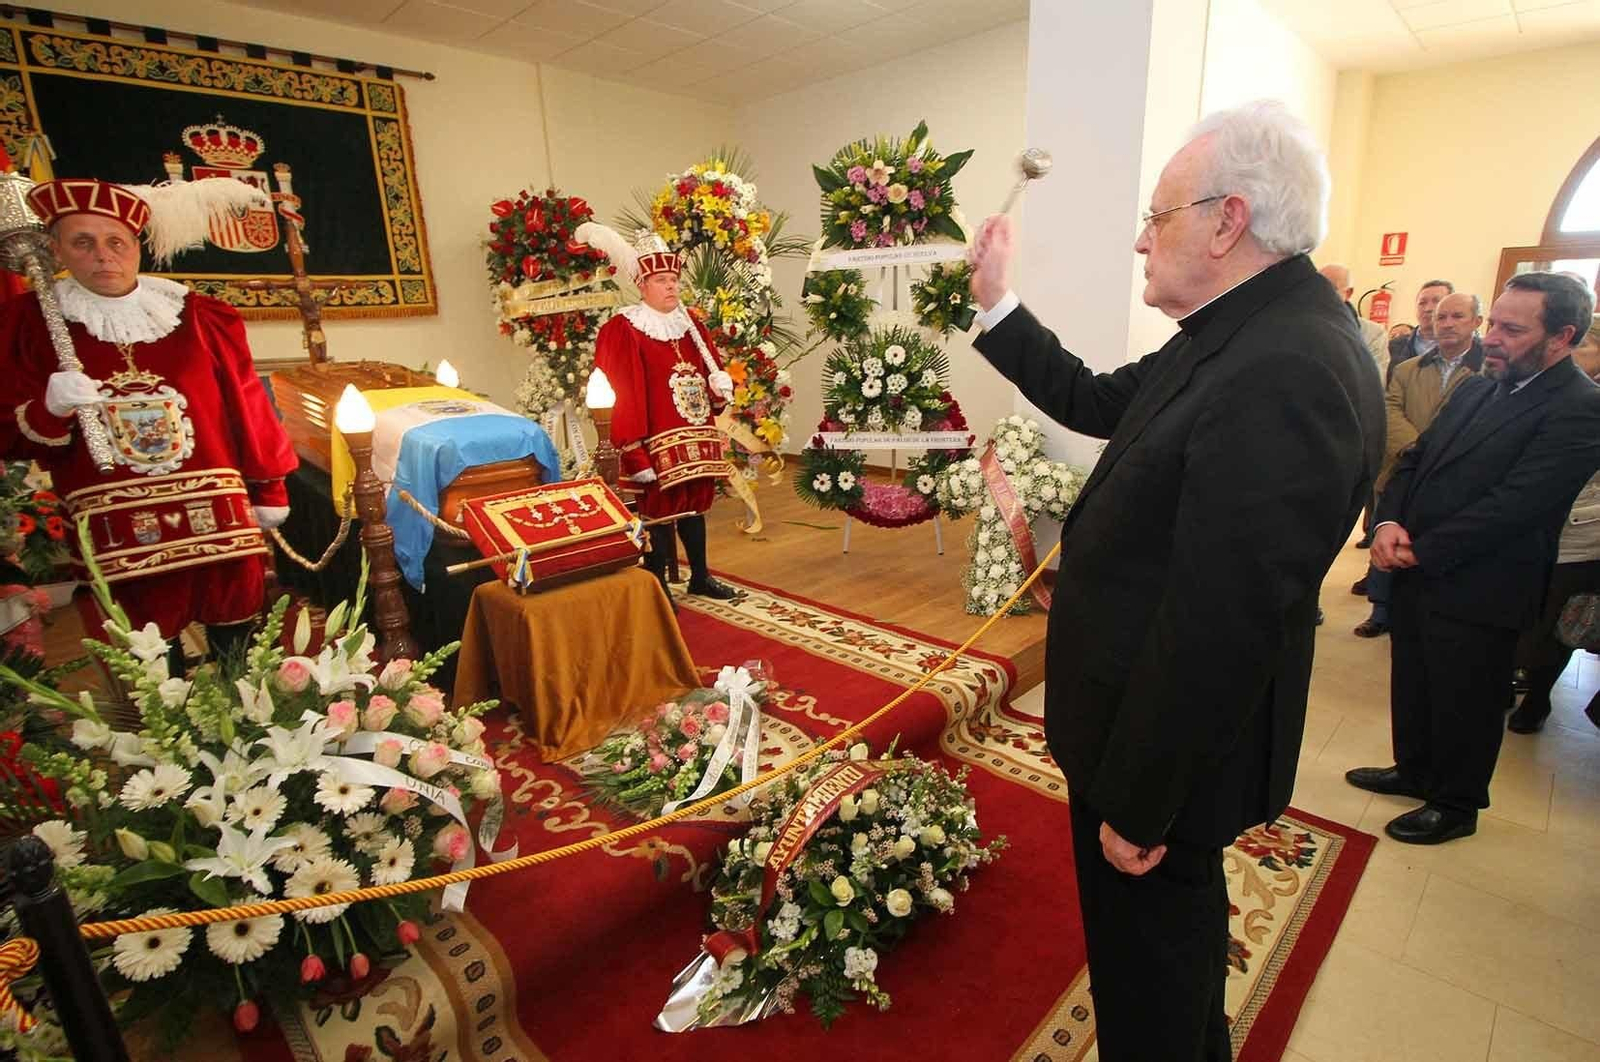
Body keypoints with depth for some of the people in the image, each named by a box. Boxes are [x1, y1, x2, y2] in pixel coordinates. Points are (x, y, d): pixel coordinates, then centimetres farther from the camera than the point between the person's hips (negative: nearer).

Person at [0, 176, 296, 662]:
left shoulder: (197, 316, 3)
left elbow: (245, 404, 7)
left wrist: (269, 488, 9)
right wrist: (50, 410, -19)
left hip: (218, 514, 1)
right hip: (119, 530, 0)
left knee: (237, 648, 11)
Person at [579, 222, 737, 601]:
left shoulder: (690, 324, 13)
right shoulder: (624, 331, -9)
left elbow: (713, 371, 18)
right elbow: (623, 396, -15)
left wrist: (720, 387, -7)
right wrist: (634, 454, -21)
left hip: (698, 436, 7)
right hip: (659, 443, -7)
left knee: (696, 506, 16)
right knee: (661, 511, 1)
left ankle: (700, 577, 31)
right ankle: (658, 587, 16)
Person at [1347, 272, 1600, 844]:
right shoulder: (1477, 389, 9)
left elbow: (1514, 504, -22)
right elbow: (1414, 459, 8)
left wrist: (1420, 550, -17)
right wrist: (1389, 522, -9)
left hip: (1476, 591, -7)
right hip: (1417, 574, 7)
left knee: (1464, 703, 11)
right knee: (1411, 684, 22)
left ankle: (1456, 805, 32)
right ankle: (1415, 770, 43)